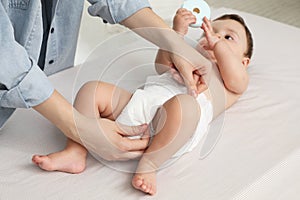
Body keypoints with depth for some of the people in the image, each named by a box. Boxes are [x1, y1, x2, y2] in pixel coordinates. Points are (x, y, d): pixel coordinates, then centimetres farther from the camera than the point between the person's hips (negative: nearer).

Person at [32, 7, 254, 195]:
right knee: (92, 89, -11)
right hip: (141, 100, 6)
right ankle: (75, 153, -18)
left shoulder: (229, 81, 29)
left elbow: (238, 81, 5)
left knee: (184, 105, -41)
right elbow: (162, 65, 24)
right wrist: (177, 33, 14)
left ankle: (148, 166, -33)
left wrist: (218, 43, 5)